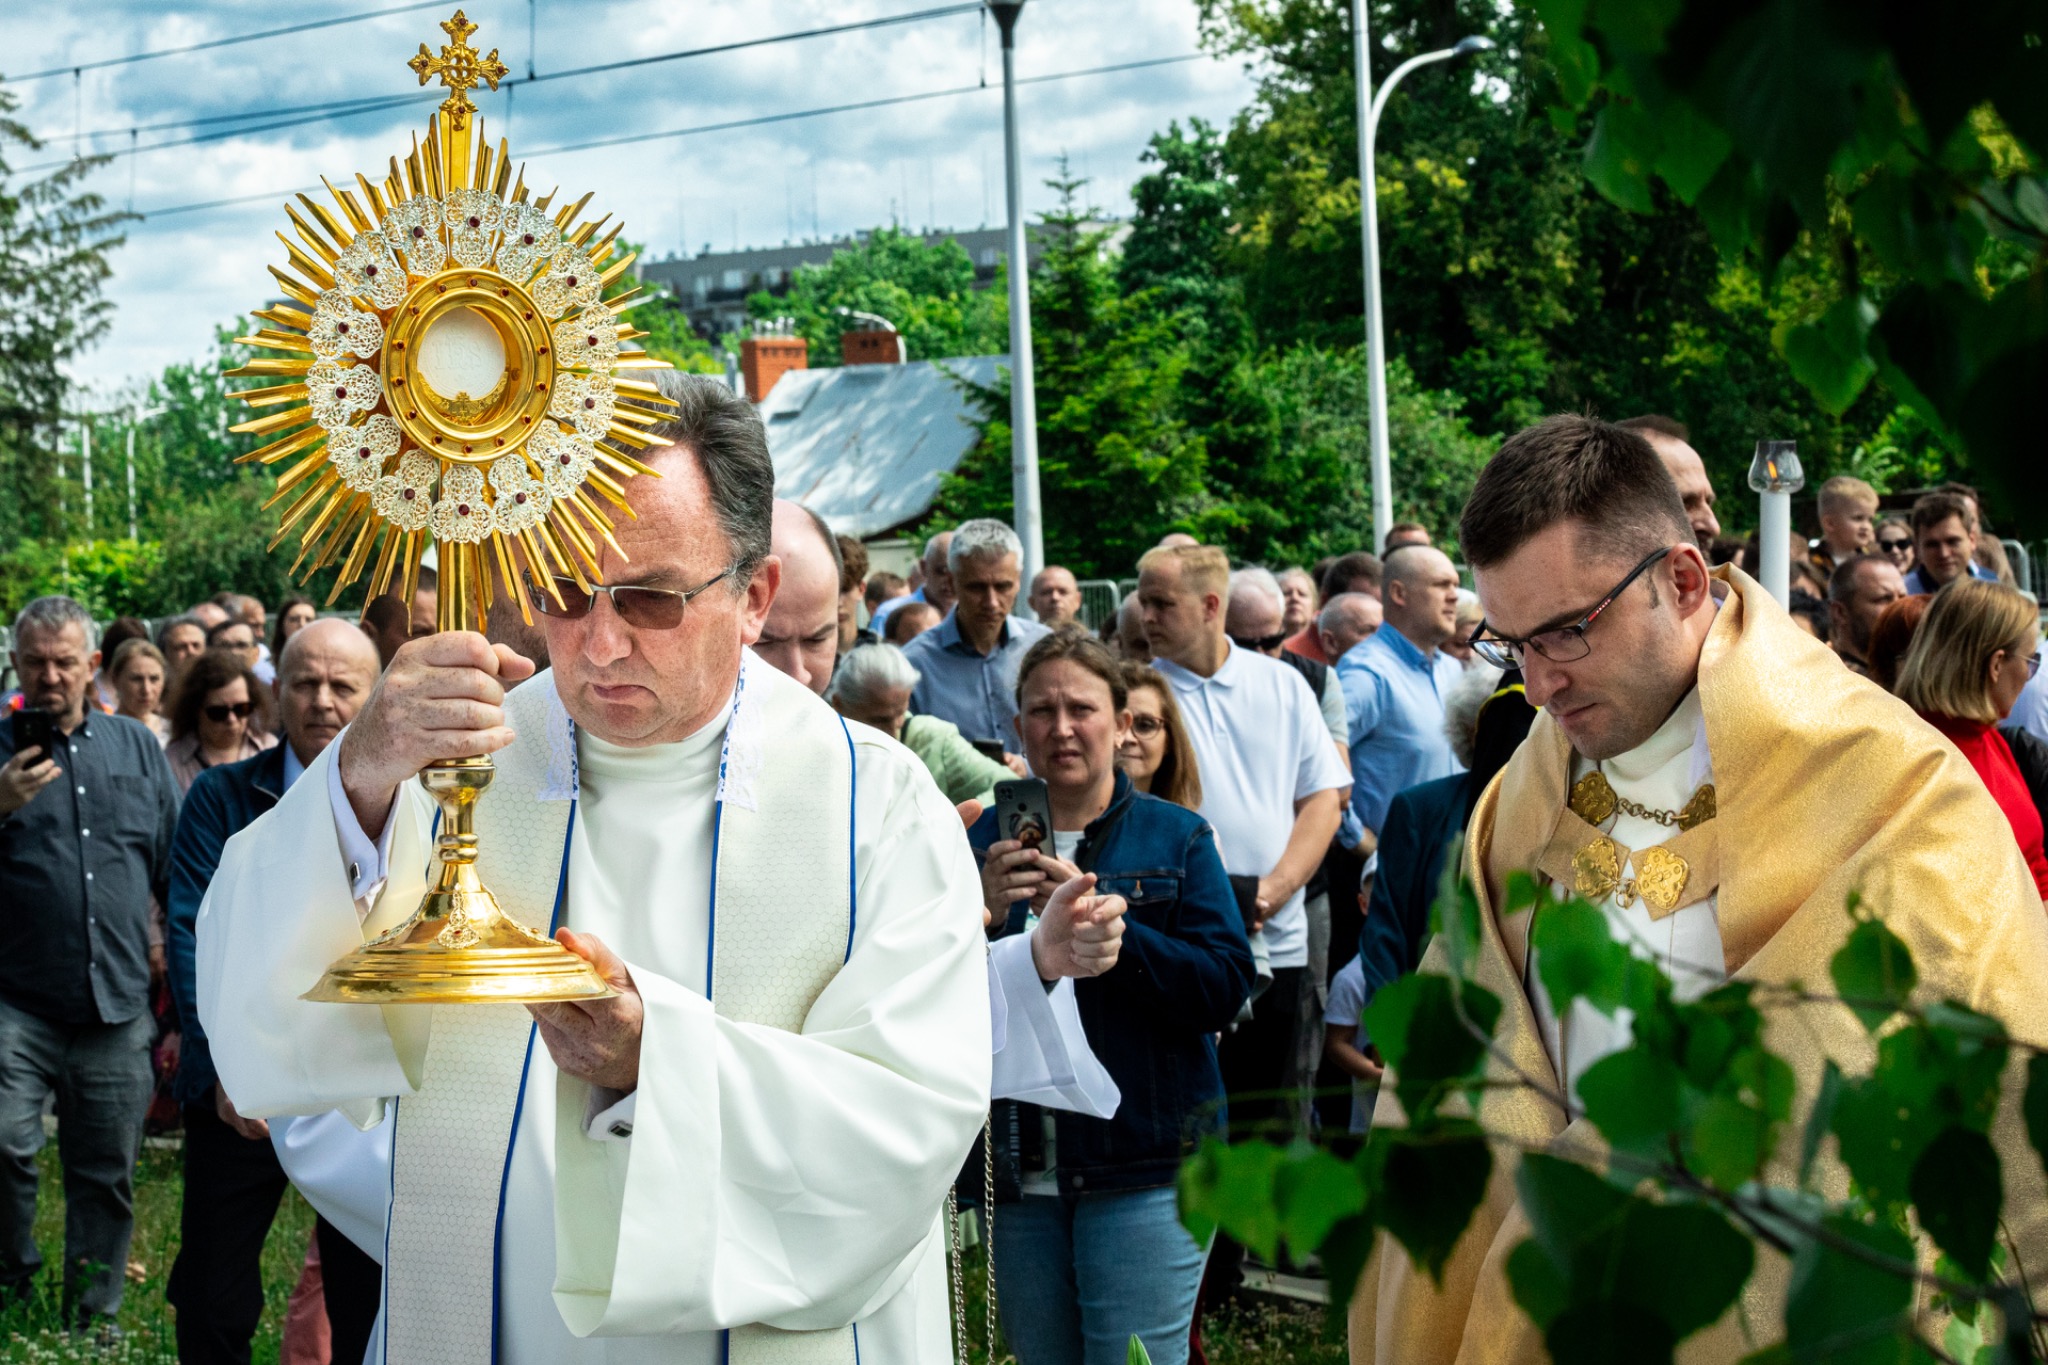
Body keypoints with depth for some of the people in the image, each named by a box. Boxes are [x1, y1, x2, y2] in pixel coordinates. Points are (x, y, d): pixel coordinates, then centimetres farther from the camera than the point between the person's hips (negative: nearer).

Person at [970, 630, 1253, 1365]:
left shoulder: (1176, 837, 3)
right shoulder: (985, 843, 8)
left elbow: (1225, 986, -10)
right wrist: (980, 915, -19)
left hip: (1143, 1167, -3)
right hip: (1019, 1168, 3)